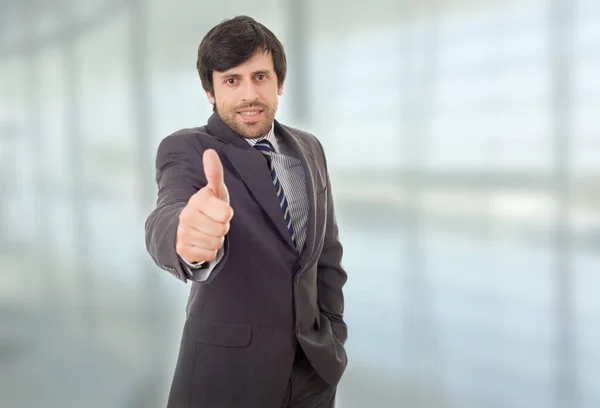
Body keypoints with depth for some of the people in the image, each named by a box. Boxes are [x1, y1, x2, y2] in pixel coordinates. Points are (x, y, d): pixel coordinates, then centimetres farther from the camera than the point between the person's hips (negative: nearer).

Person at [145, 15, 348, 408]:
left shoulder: (309, 149, 3)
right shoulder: (186, 150, -13)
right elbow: (167, 218, -34)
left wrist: (333, 334, 9)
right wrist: (188, 237, -55)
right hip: (227, 367, -4)